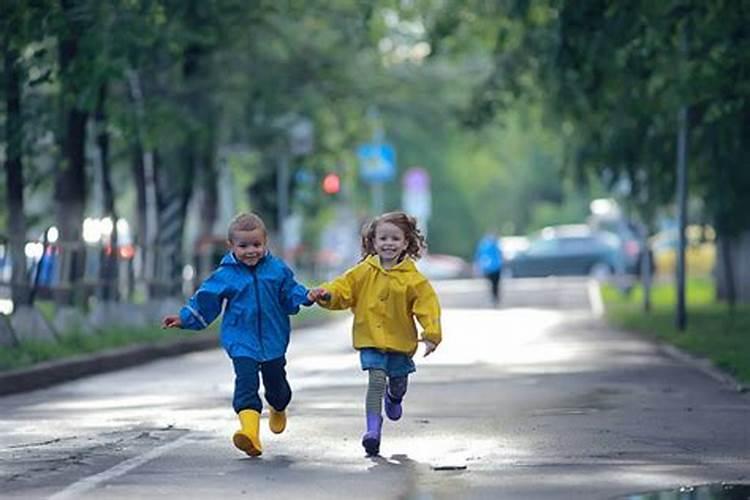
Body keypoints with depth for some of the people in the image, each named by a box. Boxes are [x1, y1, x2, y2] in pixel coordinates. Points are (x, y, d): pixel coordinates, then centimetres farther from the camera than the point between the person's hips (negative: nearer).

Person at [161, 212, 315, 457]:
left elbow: (290, 292, 8)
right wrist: (184, 318, 0)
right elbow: (204, 300, 5)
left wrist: (306, 297, -11)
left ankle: (278, 409, 52)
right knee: (246, 382, -20)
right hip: (241, 341, -2)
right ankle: (250, 430, -31)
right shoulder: (225, 276, -3)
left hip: (273, 339, 2)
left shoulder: (277, 270, 0)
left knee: (276, 382, 16)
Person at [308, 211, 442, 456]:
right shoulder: (364, 272, -2)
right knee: (376, 380, -16)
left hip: (400, 342, 1)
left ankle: (394, 398, 54)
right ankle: (373, 429, -13)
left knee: (398, 384, 16)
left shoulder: (412, 279, -8)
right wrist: (326, 294, -24)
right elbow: (343, 288, -2)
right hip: (371, 339, -1)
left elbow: (428, 305, -10)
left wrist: (431, 334, -21)